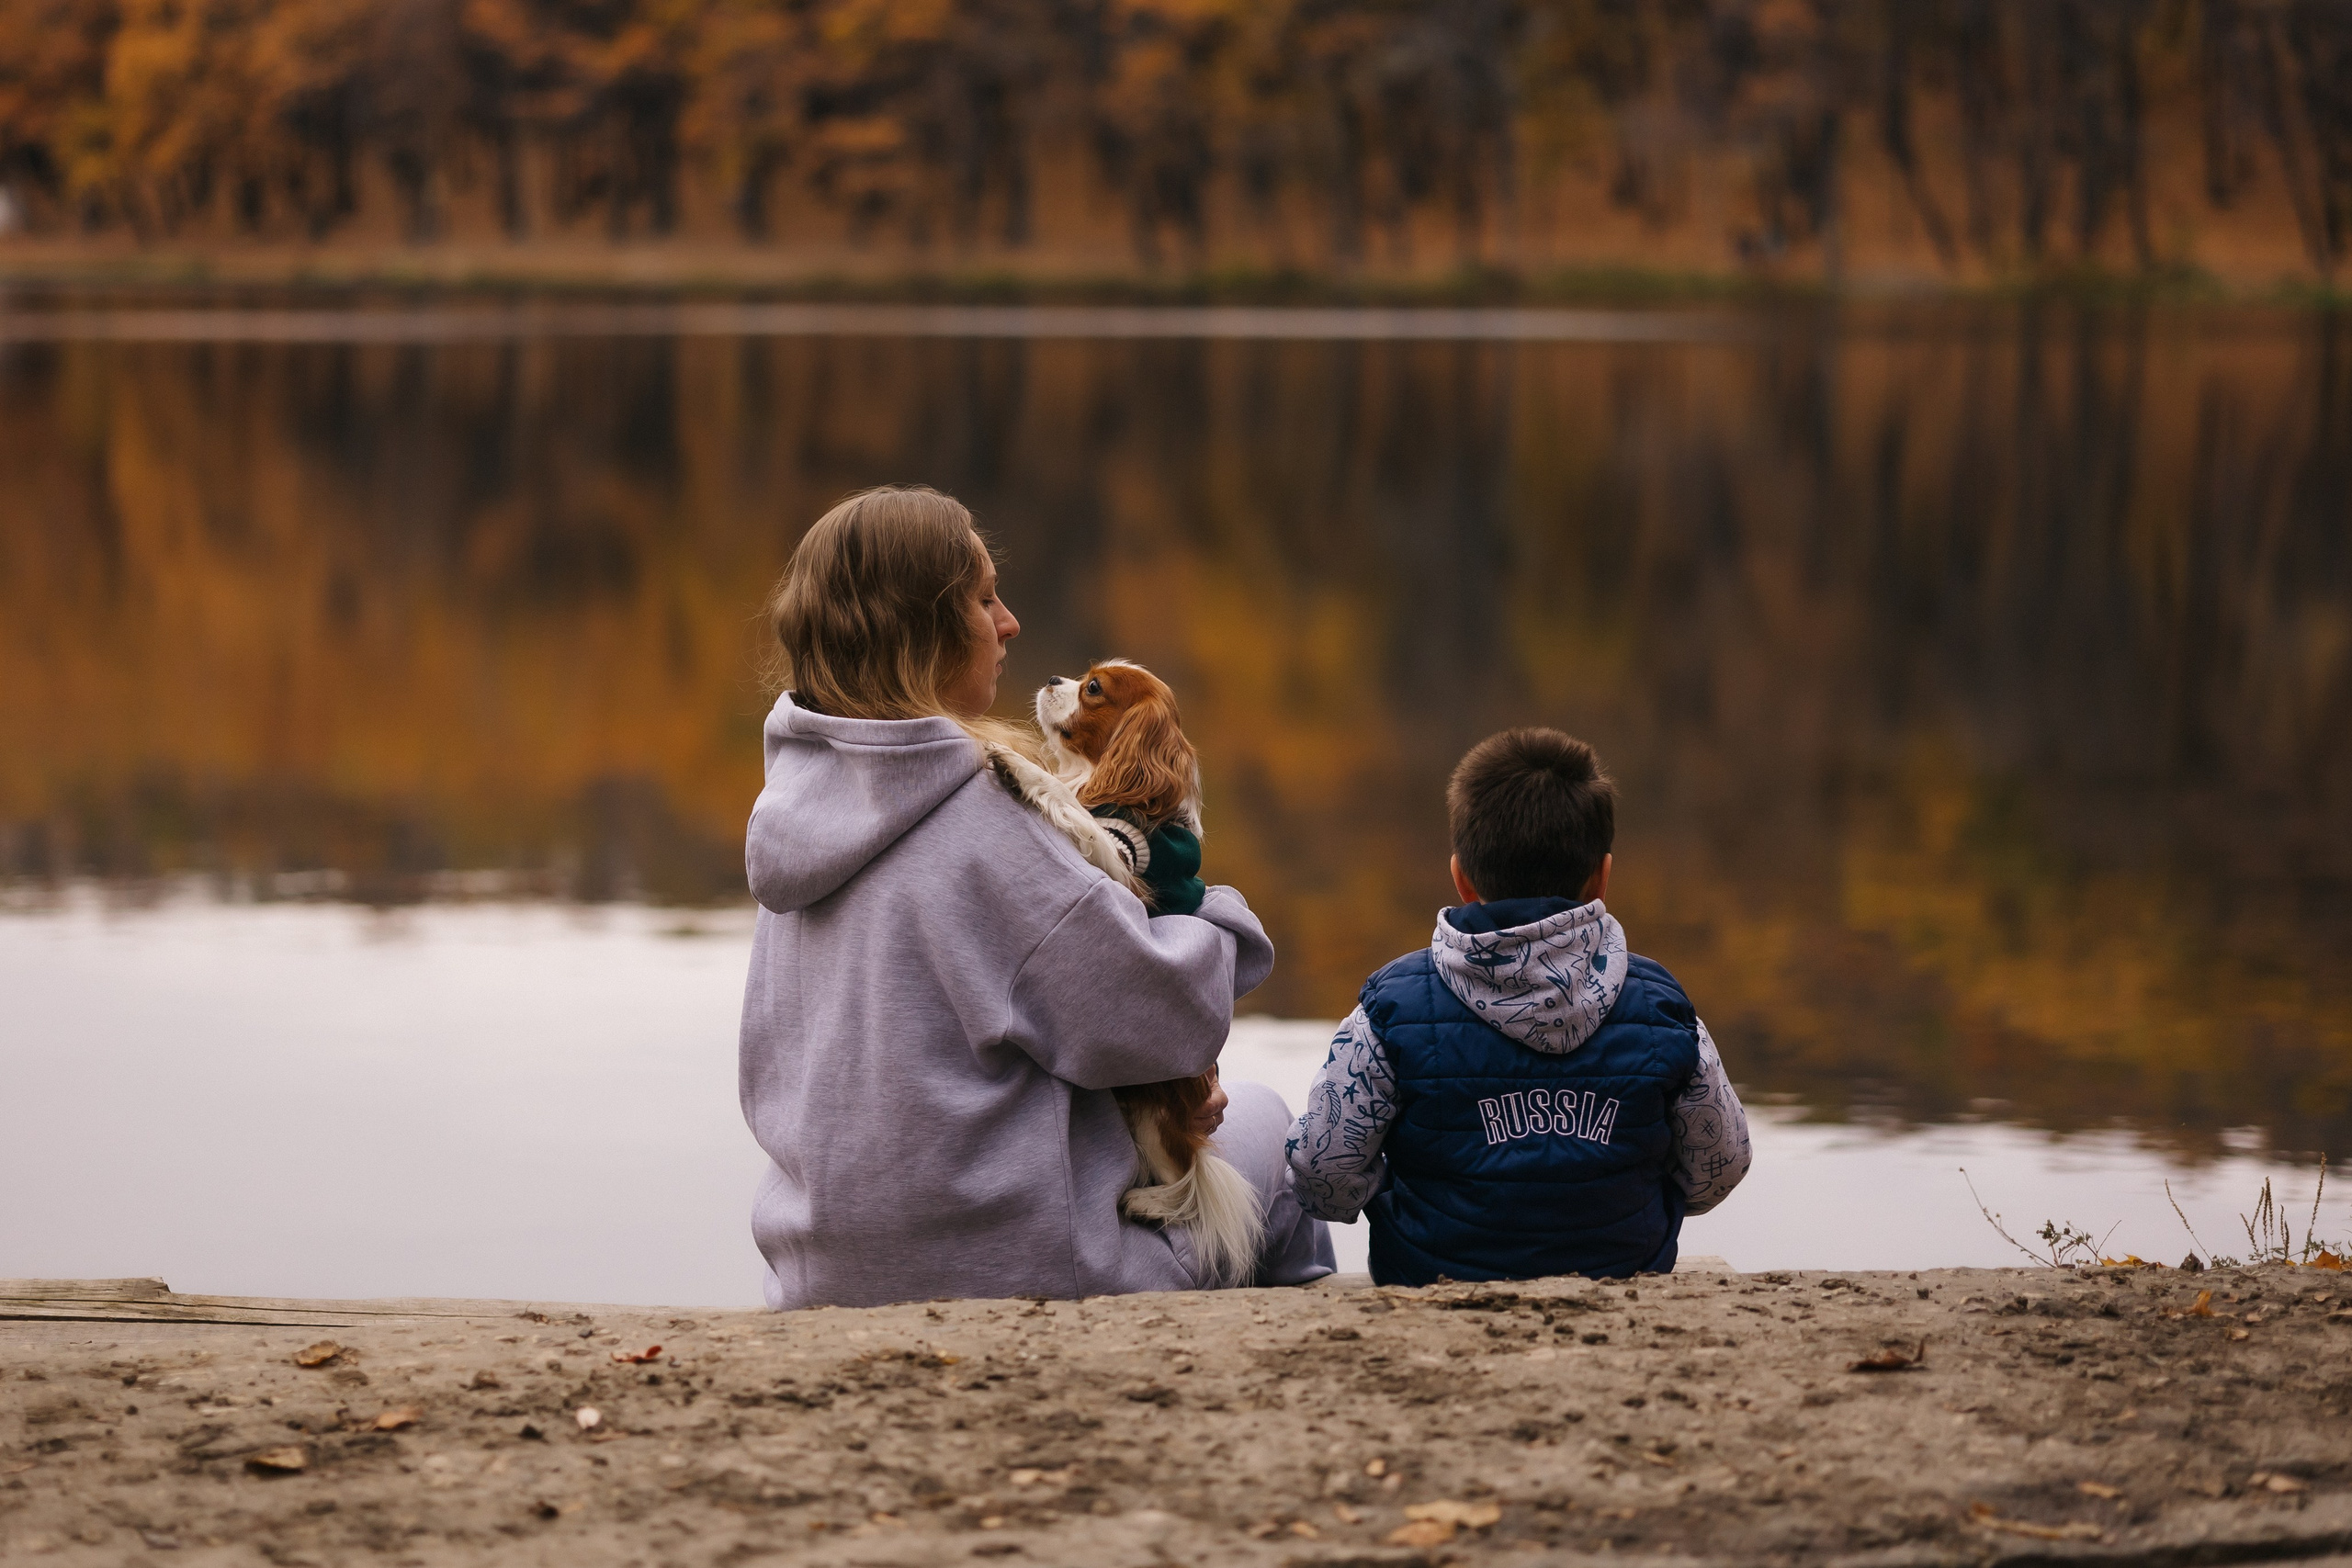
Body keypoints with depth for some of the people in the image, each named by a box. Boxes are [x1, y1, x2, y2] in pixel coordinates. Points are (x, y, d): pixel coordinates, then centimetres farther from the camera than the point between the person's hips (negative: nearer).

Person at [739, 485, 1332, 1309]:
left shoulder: (803, 795, 5)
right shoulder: (972, 817, -20)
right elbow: (1154, 1015, -16)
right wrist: (1218, 921, 4)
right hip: (1015, 1266, -8)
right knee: (1261, 1118, 18)